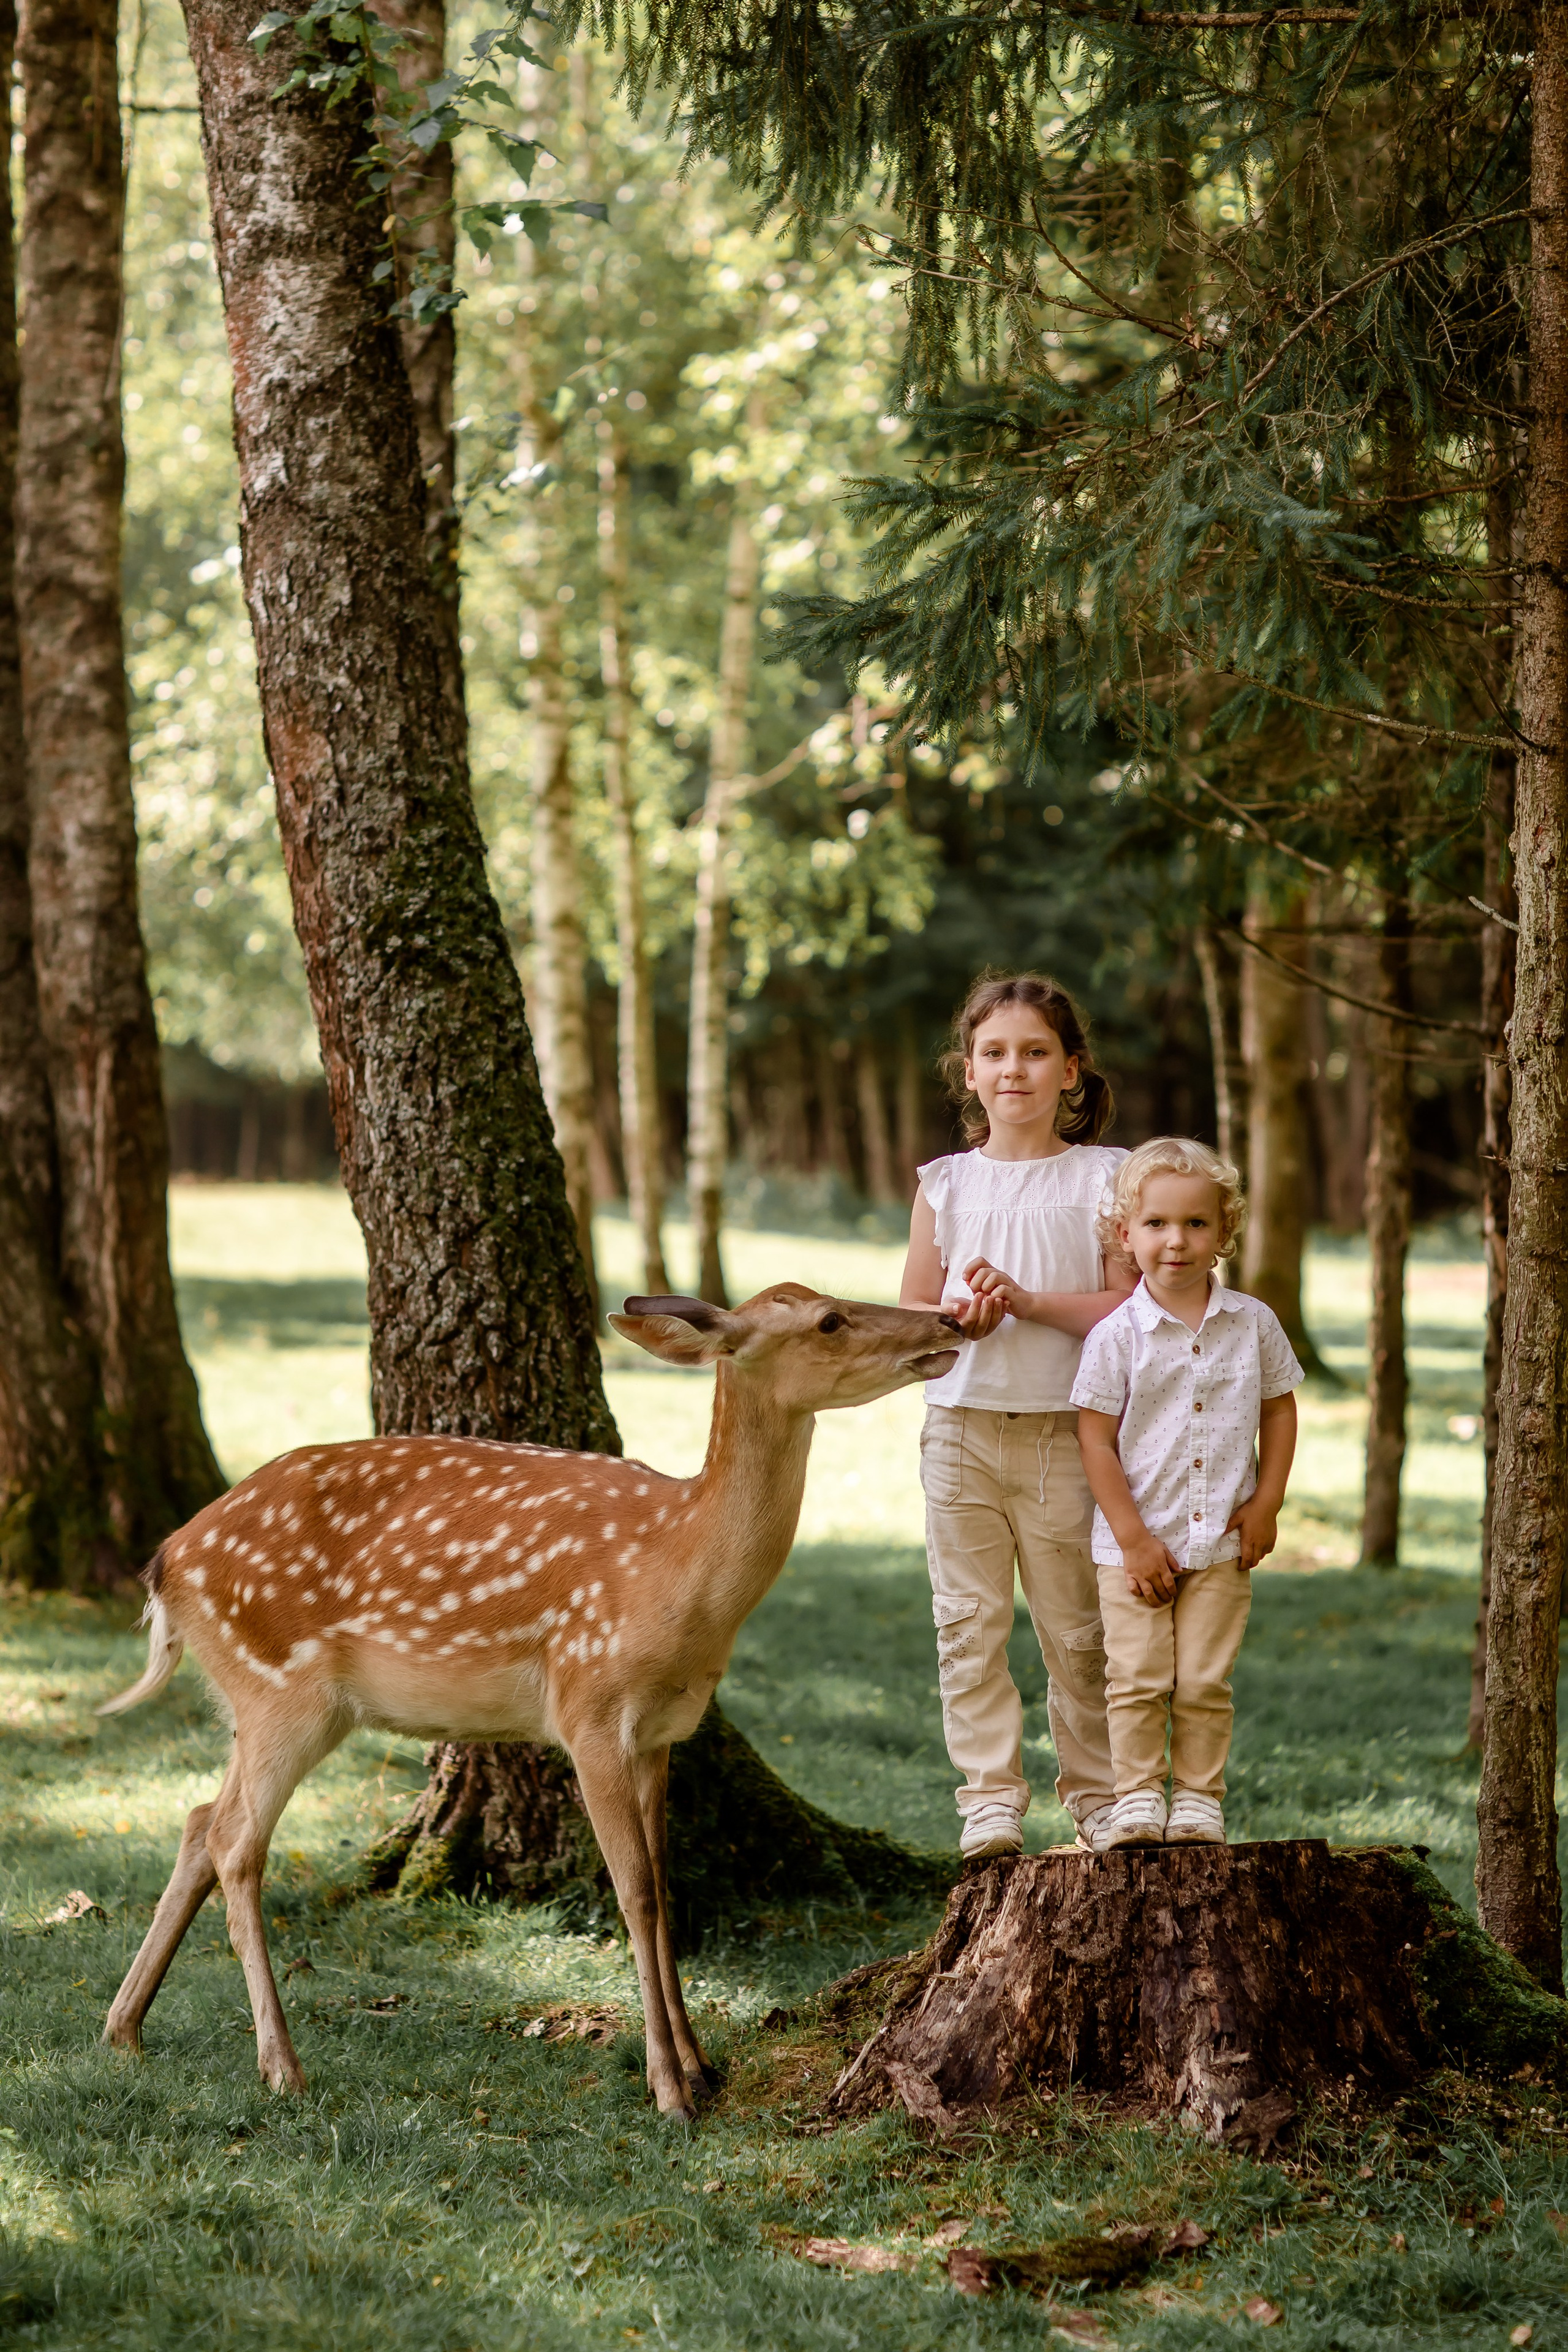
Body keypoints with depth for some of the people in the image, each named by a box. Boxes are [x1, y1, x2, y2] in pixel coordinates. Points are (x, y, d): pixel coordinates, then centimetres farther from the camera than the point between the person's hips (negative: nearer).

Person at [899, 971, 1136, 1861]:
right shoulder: (946, 1183, 9)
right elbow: (912, 1318, 10)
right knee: (969, 1622, -1)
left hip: (1065, 1430, -2)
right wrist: (962, 1315, -12)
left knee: (1078, 1626, 3)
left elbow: (1129, 1309, -6)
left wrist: (1027, 1300, -17)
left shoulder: (1102, 1177, 2)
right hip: (962, 1427, 2)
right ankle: (991, 1796, 6)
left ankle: (1099, 1794, 15)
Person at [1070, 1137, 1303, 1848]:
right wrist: (1133, 1538, -10)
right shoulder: (1116, 1335, -8)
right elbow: (1096, 1439, -7)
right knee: (1138, 1680, -2)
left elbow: (1279, 1409, 11)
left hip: (1222, 1544, 2)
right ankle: (1137, 1799, 8)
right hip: (1136, 1539, -2)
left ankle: (1198, 1801, 13)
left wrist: (1266, 1503, 2)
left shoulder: (1253, 1324, 0)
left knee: (1205, 1683, 3)